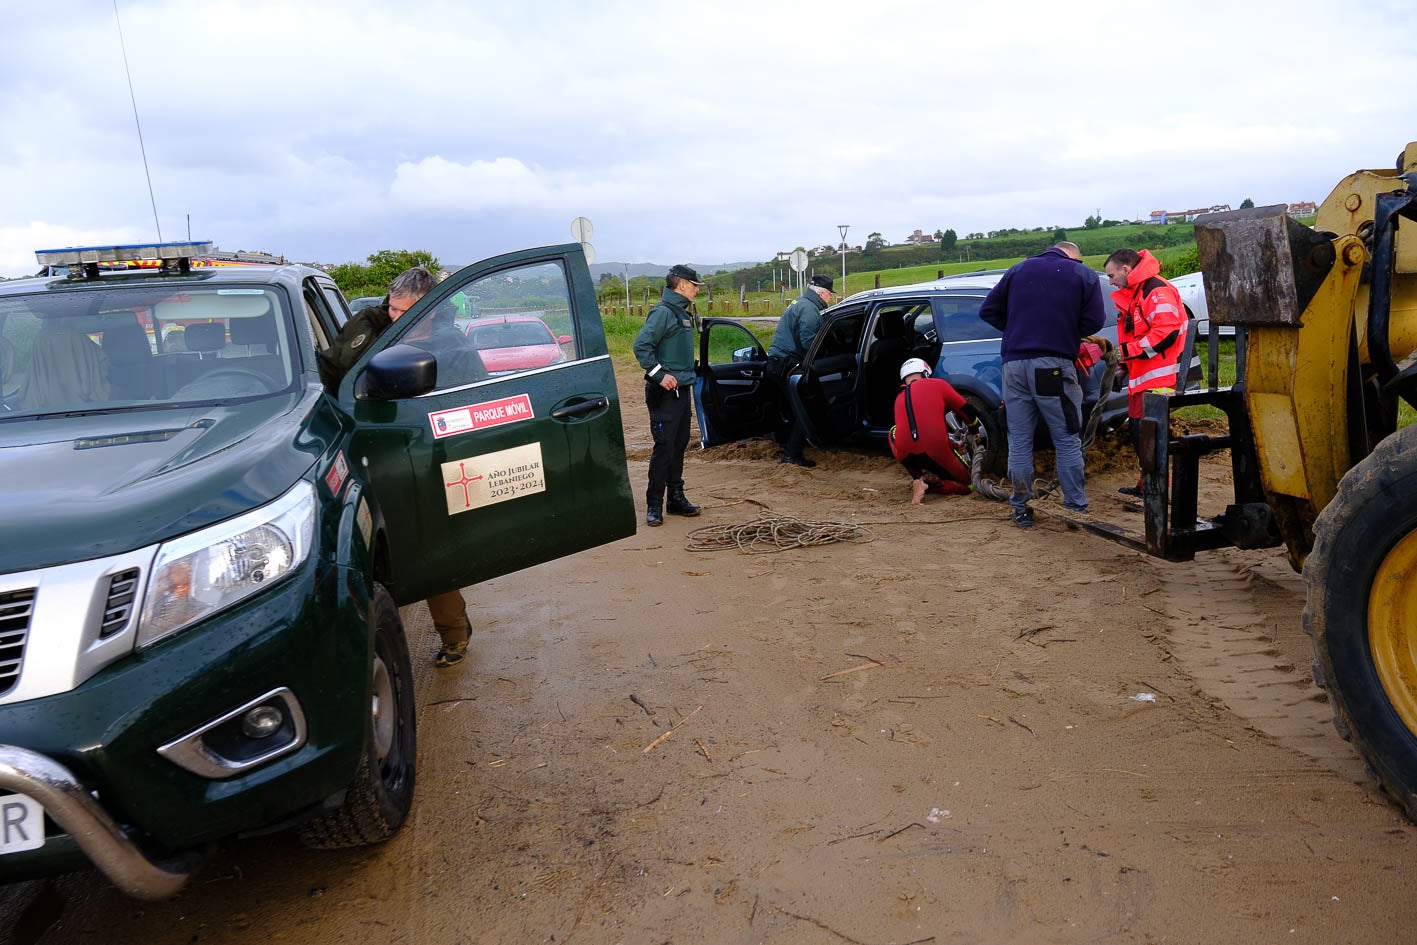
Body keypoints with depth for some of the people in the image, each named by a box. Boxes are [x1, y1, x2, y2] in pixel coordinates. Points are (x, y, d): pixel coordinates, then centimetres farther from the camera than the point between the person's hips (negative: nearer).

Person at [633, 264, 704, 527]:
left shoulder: (684, 313, 15)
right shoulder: (663, 312, -14)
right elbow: (641, 346, -21)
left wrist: (687, 375, 15)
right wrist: (660, 374, -23)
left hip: (682, 389, 9)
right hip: (665, 391, -9)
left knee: (679, 446, 13)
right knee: (664, 448, -8)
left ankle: (676, 498, 23)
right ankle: (654, 505, -1)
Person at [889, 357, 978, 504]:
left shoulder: (899, 398, 21)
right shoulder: (938, 384, 9)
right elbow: (967, 412, 16)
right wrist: (975, 431, 38)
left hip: (906, 457, 2)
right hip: (937, 454, -2)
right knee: (966, 483, 22)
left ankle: (919, 479, 17)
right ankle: (930, 485, -8)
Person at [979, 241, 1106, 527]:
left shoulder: (1019, 269, 16)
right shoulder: (1085, 276, 8)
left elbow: (988, 310, 13)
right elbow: (1094, 321, 0)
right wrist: (1068, 331, 18)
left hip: (1014, 362, 3)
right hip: (1054, 365, -3)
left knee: (1019, 441, 8)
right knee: (1067, 441, 6)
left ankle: (1021, 508, 11)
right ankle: (1076, 507, 10)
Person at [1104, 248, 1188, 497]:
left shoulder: (1156, 291, -14)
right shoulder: (1131, 295, 20)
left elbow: (1167, 331, -25)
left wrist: (1129, 351, -20)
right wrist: (1123, 364, 16)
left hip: (1157, 377, -11)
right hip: (1139, 377, 11)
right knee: (1136, 429, 15)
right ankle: (1146, 484, 26)